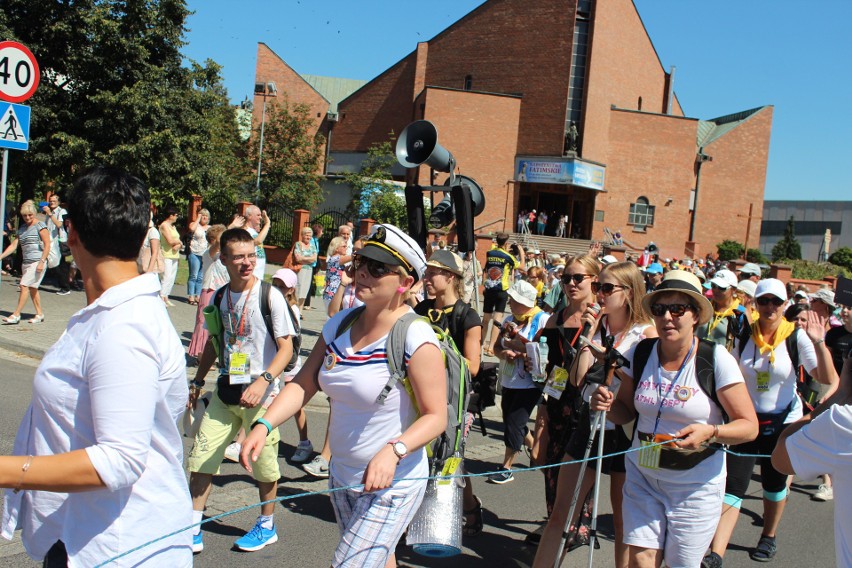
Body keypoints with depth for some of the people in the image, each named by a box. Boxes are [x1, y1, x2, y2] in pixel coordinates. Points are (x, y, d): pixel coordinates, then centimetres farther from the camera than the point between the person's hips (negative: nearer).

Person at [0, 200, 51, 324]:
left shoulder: (40, 226, -6)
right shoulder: (22, 228, 16)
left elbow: (47, 245, -11)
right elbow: (14, 245, 14)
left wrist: (42, 262, -17)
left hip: (37, 261, -8)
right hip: (26, 262, 8)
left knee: (24, 286, -12)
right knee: (32, 288, 10)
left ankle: (16, 315, -10)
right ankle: (39, 314, 18)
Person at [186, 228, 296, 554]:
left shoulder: (270, 295, -12)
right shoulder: (220, 297, 5)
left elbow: (286, 346, -13)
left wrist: (264, 380, -26)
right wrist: (197, 382, 17)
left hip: (260, 394, -5)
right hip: (225, 393, 5)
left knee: (264, 465, 8)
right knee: (201, 457, 5)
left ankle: (266, 527, 30)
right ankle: (192, 531, 19)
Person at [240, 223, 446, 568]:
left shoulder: (416, 339, -21)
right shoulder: (340, 325, 0)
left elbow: (436, 416, -20)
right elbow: (304, 384, 1)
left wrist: (393, 450, -35)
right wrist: (264, 424, -14)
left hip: (391, 485, -7)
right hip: (341, 478, 7)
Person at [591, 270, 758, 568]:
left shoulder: (716, 359, -14)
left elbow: (749, 426, -11)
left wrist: (709, 432, -30)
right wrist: (608, 404, -14)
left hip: (695, 486, -3)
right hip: (642, 477, 3)